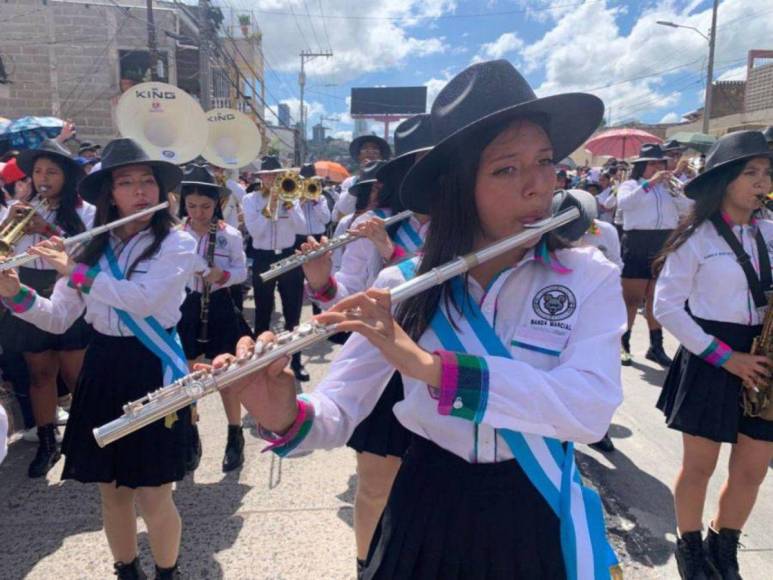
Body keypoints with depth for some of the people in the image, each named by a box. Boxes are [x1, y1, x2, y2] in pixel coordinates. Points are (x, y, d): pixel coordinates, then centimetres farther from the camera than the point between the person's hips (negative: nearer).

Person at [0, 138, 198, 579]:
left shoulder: (178, 243, -7)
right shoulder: (93, 246, 6)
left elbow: (143, 299, -24)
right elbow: (58, 319, 4)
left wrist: (75, 271, -19)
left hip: (153, 370, -4)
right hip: (102, 369, 5)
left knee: (153, 498, 1)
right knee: (112, 490, 14)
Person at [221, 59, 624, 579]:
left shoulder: (590, 278, -12)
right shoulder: (404, 285, -10)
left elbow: (591, 408, -28)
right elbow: (339, 415, -10)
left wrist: (430, 367, -37)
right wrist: (287, 419, -33)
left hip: (536, 519, 0)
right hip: (424, 509, 1)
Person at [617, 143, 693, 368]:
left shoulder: (670, 188, 16)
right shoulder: (630, 184, 4)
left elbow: (688, 207, 5)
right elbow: (623, 203, -18)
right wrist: (650, 183, -20)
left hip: (665, 246, 4)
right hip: (637, 246, -4)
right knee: (632, 299, -2)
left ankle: (656, 346, 18)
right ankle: (622, 343, 8)